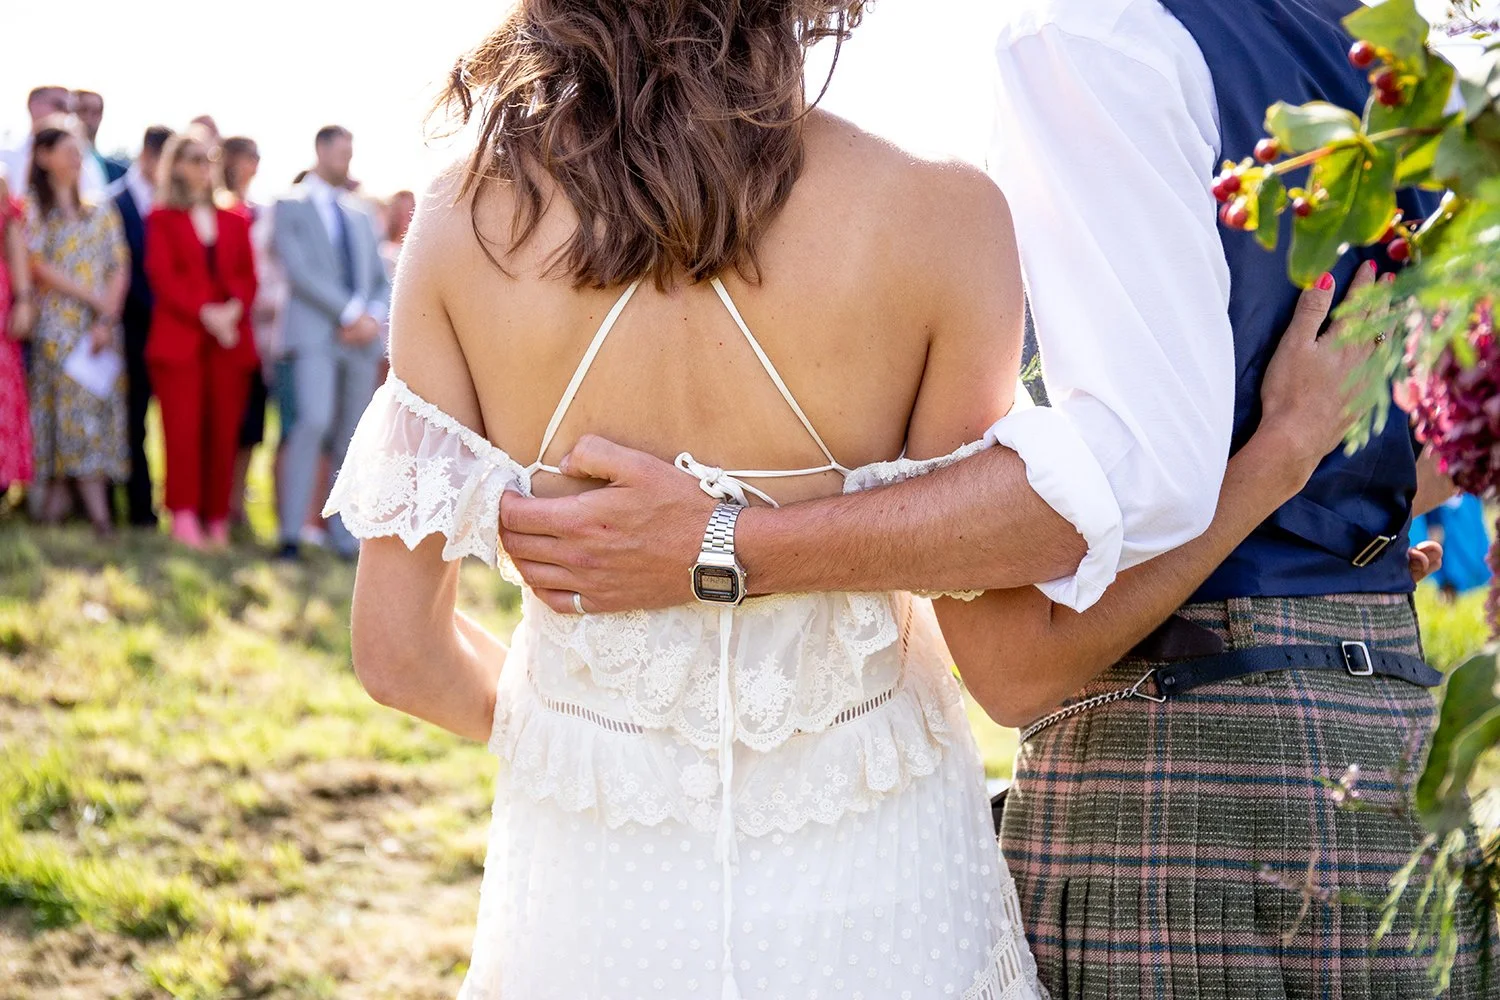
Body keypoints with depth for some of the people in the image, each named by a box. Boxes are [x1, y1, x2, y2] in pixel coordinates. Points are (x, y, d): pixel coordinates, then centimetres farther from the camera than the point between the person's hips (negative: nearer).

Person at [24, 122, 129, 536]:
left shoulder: (101, 213, 16)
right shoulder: (32, 208, 5)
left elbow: (120, 269, 8)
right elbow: (38, 267, -5)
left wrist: (107, 319, -7)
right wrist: (92, 297, -9)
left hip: (101, 326, 4)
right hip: (56, 325, -4)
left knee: (97, 406, -5)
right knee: (68, 405, -10)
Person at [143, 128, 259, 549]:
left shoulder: (234, 222, 19)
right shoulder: (162, 219, 10)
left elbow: (248, 276, 12)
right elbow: (162, 276, -2)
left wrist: (234, 309, -9)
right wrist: (204, 314, -14)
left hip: (231, 340, 3)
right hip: (179, 338, -3)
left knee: (224, 432, -2)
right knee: (183, 429, -10)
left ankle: (218, 522, 0)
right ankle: (184, 519, -11)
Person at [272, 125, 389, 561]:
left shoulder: (360, 216, 22)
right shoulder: (290, 207, 5)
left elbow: (382, 281, 18)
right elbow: (300, 272, -8)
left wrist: (373, 317, -3)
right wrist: (350, 312, -15)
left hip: (360, 342, 5)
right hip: (314, 334, -5)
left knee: (351, 440, 3)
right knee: (313, 422, -23)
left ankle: (345, 538, 8)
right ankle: (292, 530, -19)